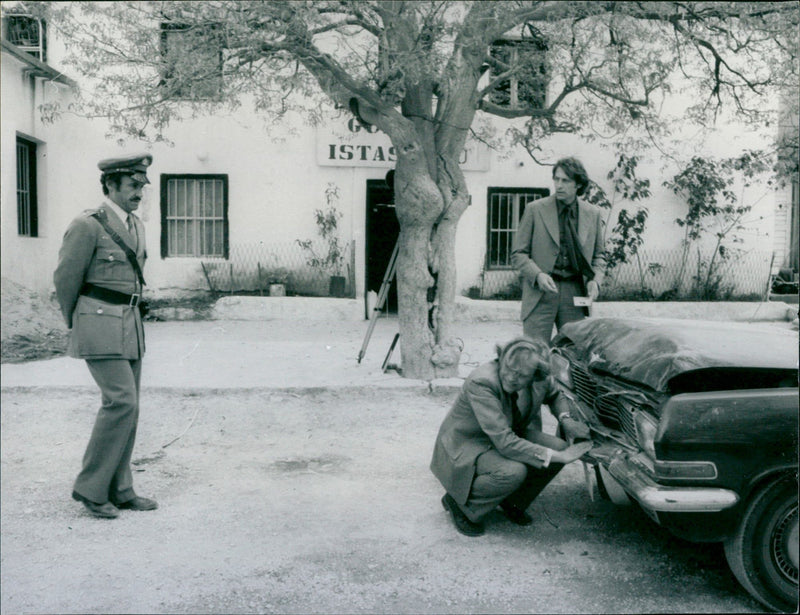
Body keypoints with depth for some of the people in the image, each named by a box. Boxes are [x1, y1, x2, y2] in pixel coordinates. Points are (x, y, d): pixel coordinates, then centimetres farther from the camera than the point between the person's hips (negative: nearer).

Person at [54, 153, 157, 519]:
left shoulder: (136, 227, 14)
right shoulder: (87, 225, -10)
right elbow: (65, 278, -4)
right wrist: (75, 325, 8)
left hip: (130, 325, 8)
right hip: (100, 326, -8)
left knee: (126, 406, 8)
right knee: (121, 401, -14)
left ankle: (118, 490, 16)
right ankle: (90, 487, 0)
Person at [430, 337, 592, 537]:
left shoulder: (541, 378, -14)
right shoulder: (481, 383, -34)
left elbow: (555, 395, 13)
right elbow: (505, 443, -38)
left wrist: (566, 418, -10)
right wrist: (558, 457, -36)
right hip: (465, 446, -7)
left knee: (560, 446, -15)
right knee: (513, 472, -34)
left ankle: (512, 501, 7)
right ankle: (458, 502, -6)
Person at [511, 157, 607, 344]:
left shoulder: (593, 214, 10)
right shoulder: (535, 209, 3)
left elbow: (599, 255, 19)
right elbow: (518, 253, 4)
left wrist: (595, 280, -1)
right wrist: (538, 275, -14)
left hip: (575, 293, 2)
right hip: (540, 292, -2)